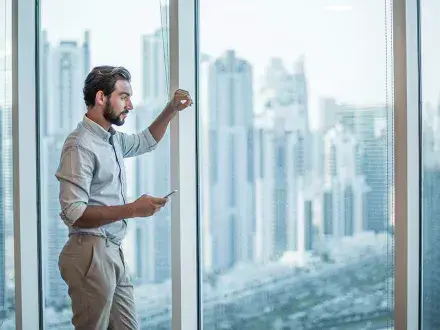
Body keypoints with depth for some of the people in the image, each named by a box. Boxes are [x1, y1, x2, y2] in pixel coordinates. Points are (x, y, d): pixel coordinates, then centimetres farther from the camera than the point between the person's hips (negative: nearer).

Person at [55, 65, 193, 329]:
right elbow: (74, 214, -21)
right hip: (91, 253, -9)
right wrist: (132, 209, -23)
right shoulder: (81, 145, -14)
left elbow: (146, 142, 36)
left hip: (113, 252, 9)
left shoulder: (112, 139, 13)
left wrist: (171, 110, 23)